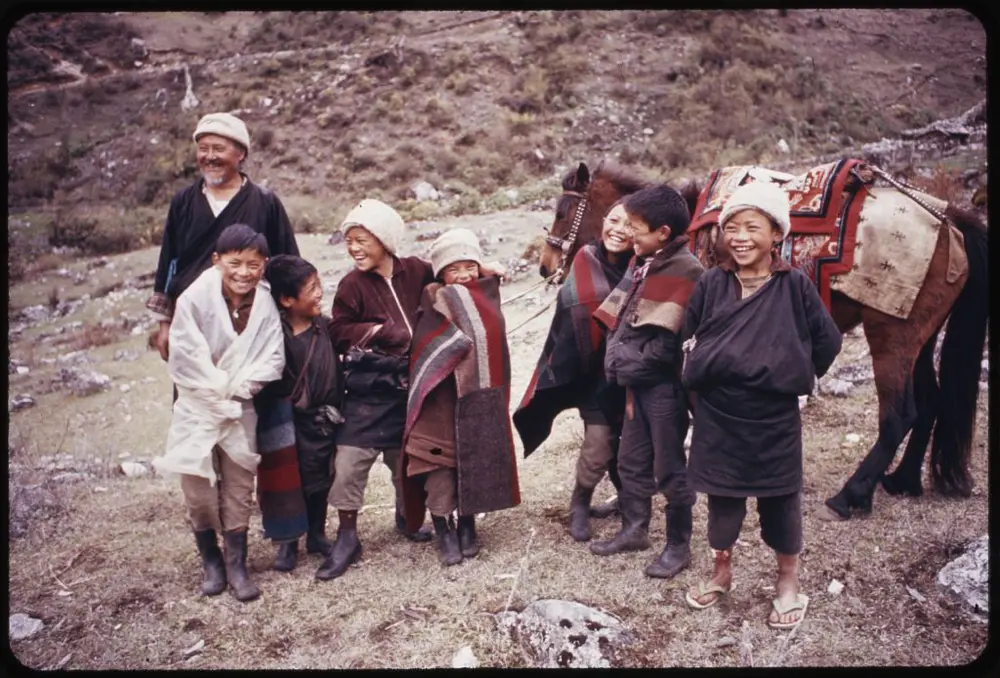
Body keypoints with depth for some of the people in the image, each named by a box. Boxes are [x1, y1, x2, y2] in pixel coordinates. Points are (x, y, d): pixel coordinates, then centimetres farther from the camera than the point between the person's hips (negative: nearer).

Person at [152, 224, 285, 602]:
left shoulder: (266, 304, -8)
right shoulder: (194, 298, -16)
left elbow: (272, 359, -10)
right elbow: (185, 359, -16)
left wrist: (235, 389, -18)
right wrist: (217, 394, -14)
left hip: (241, 411, 2)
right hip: (197, 410, -2)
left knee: (239, 491, 8)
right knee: (199, 491, 5)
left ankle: (237, 566, 20)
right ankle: (211, 562, 26)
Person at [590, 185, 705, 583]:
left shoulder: (683, 270, -17)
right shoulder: (642, 264, 9)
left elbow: (666, 344, -23)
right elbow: (616, 317, 12)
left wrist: (630, 365, -15)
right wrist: (615, 358, 0)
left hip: (664, 384, -8)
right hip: (635, 382, 8)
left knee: (669, 467, 5)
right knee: (630, 461, 18)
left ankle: (679, 545, 21)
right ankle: (634, 529, 35)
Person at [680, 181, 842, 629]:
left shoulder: (794, 285, -8)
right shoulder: (711, 285, -3)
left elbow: (828, 341, 0)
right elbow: (686, 340, 8)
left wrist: (794, 375, 2)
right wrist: (699, 373, 2)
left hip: (774, 419, -1)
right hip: (717, 417, 2)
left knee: (780, 498, 12)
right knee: (721, 496, 15)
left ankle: (788, 581, 31)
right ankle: (722, 571, 36)